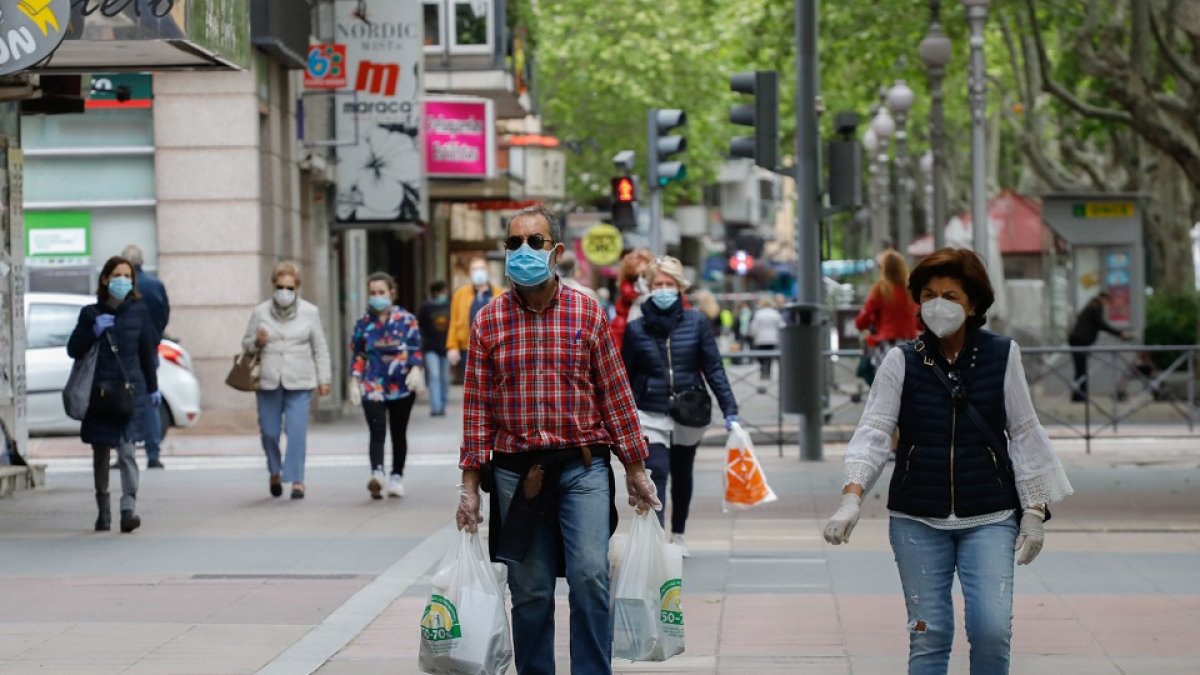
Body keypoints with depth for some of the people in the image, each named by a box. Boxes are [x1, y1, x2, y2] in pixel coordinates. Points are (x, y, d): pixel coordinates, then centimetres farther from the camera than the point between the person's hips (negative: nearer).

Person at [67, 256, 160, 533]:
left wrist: (153, 388, 12)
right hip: (99, 391, 2)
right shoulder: (91, 313, 5)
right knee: (101, 454, 8)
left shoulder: (138, 311, 5)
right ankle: (103, 512, 17)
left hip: (130, 388, -2)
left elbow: (147, 352, 10)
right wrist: (94, 331, -12)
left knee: (126, 450, -15)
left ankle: (129, 508, -22)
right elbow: (73, 349, 4)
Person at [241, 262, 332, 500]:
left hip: (299, 382, -1)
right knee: (269, 432, 5)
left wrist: (323, 379, 4)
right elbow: (246, 343, 14)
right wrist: (257, 342, -9)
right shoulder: (260, 312, 5)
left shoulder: (309, 312, 4)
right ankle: (275, 472, 30)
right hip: (268, 381, 1)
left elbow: (320, 349, 8)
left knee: (297, 432, -10)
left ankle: (297, 480, -5)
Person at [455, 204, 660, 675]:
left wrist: (636, 469, 5)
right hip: (516, 471, 1)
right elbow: (477, 406, 4)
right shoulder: (488, 322, 4)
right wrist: (470, 484, 2)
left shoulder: (587, 314, 2)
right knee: (530, 591, 5)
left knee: (590, 576, -13)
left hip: (583, 465, -1)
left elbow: (615, 394, 5)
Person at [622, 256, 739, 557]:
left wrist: (729, 410, -8)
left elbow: (714, 369, -2)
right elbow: (624, 376, 4)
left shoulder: (696, 323, -2)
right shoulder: (636, 328, -2)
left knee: (682, 476, 17)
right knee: (656, 474, -17)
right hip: (650, 415, -2)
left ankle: (678, 535, 35)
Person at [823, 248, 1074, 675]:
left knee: (992, 628, -12)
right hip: (917, 520, 1)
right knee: (928, 636, 1)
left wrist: (1034, 511, 3)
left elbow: (1024, 435, 6)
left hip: (989, 518, 0)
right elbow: (874, 432, -7)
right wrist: (852, 498, -21)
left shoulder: (1002, 356, 1)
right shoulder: (901, 361, 0)